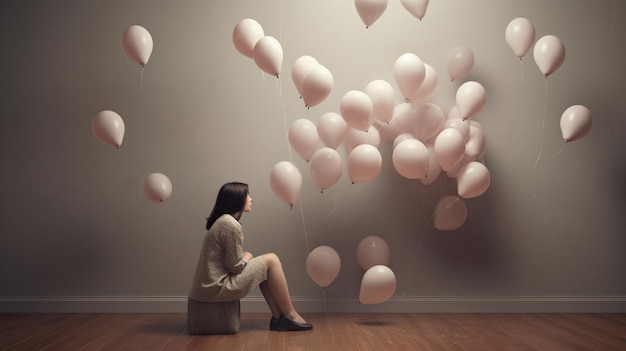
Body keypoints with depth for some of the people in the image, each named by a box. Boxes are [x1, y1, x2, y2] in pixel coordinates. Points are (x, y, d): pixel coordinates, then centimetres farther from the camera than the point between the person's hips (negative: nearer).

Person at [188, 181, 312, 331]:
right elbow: (236, 266, -15)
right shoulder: (231, 224, -17)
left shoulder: (223, 220, 13)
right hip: (218, 288, -9)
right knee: (271, 260, -4)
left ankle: (278, 317, 14)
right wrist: (246, 257, 3)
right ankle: (290, 315, 5)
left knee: (265, 268, 18)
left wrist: (245, 257, 2)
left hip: (212, 285, 10)